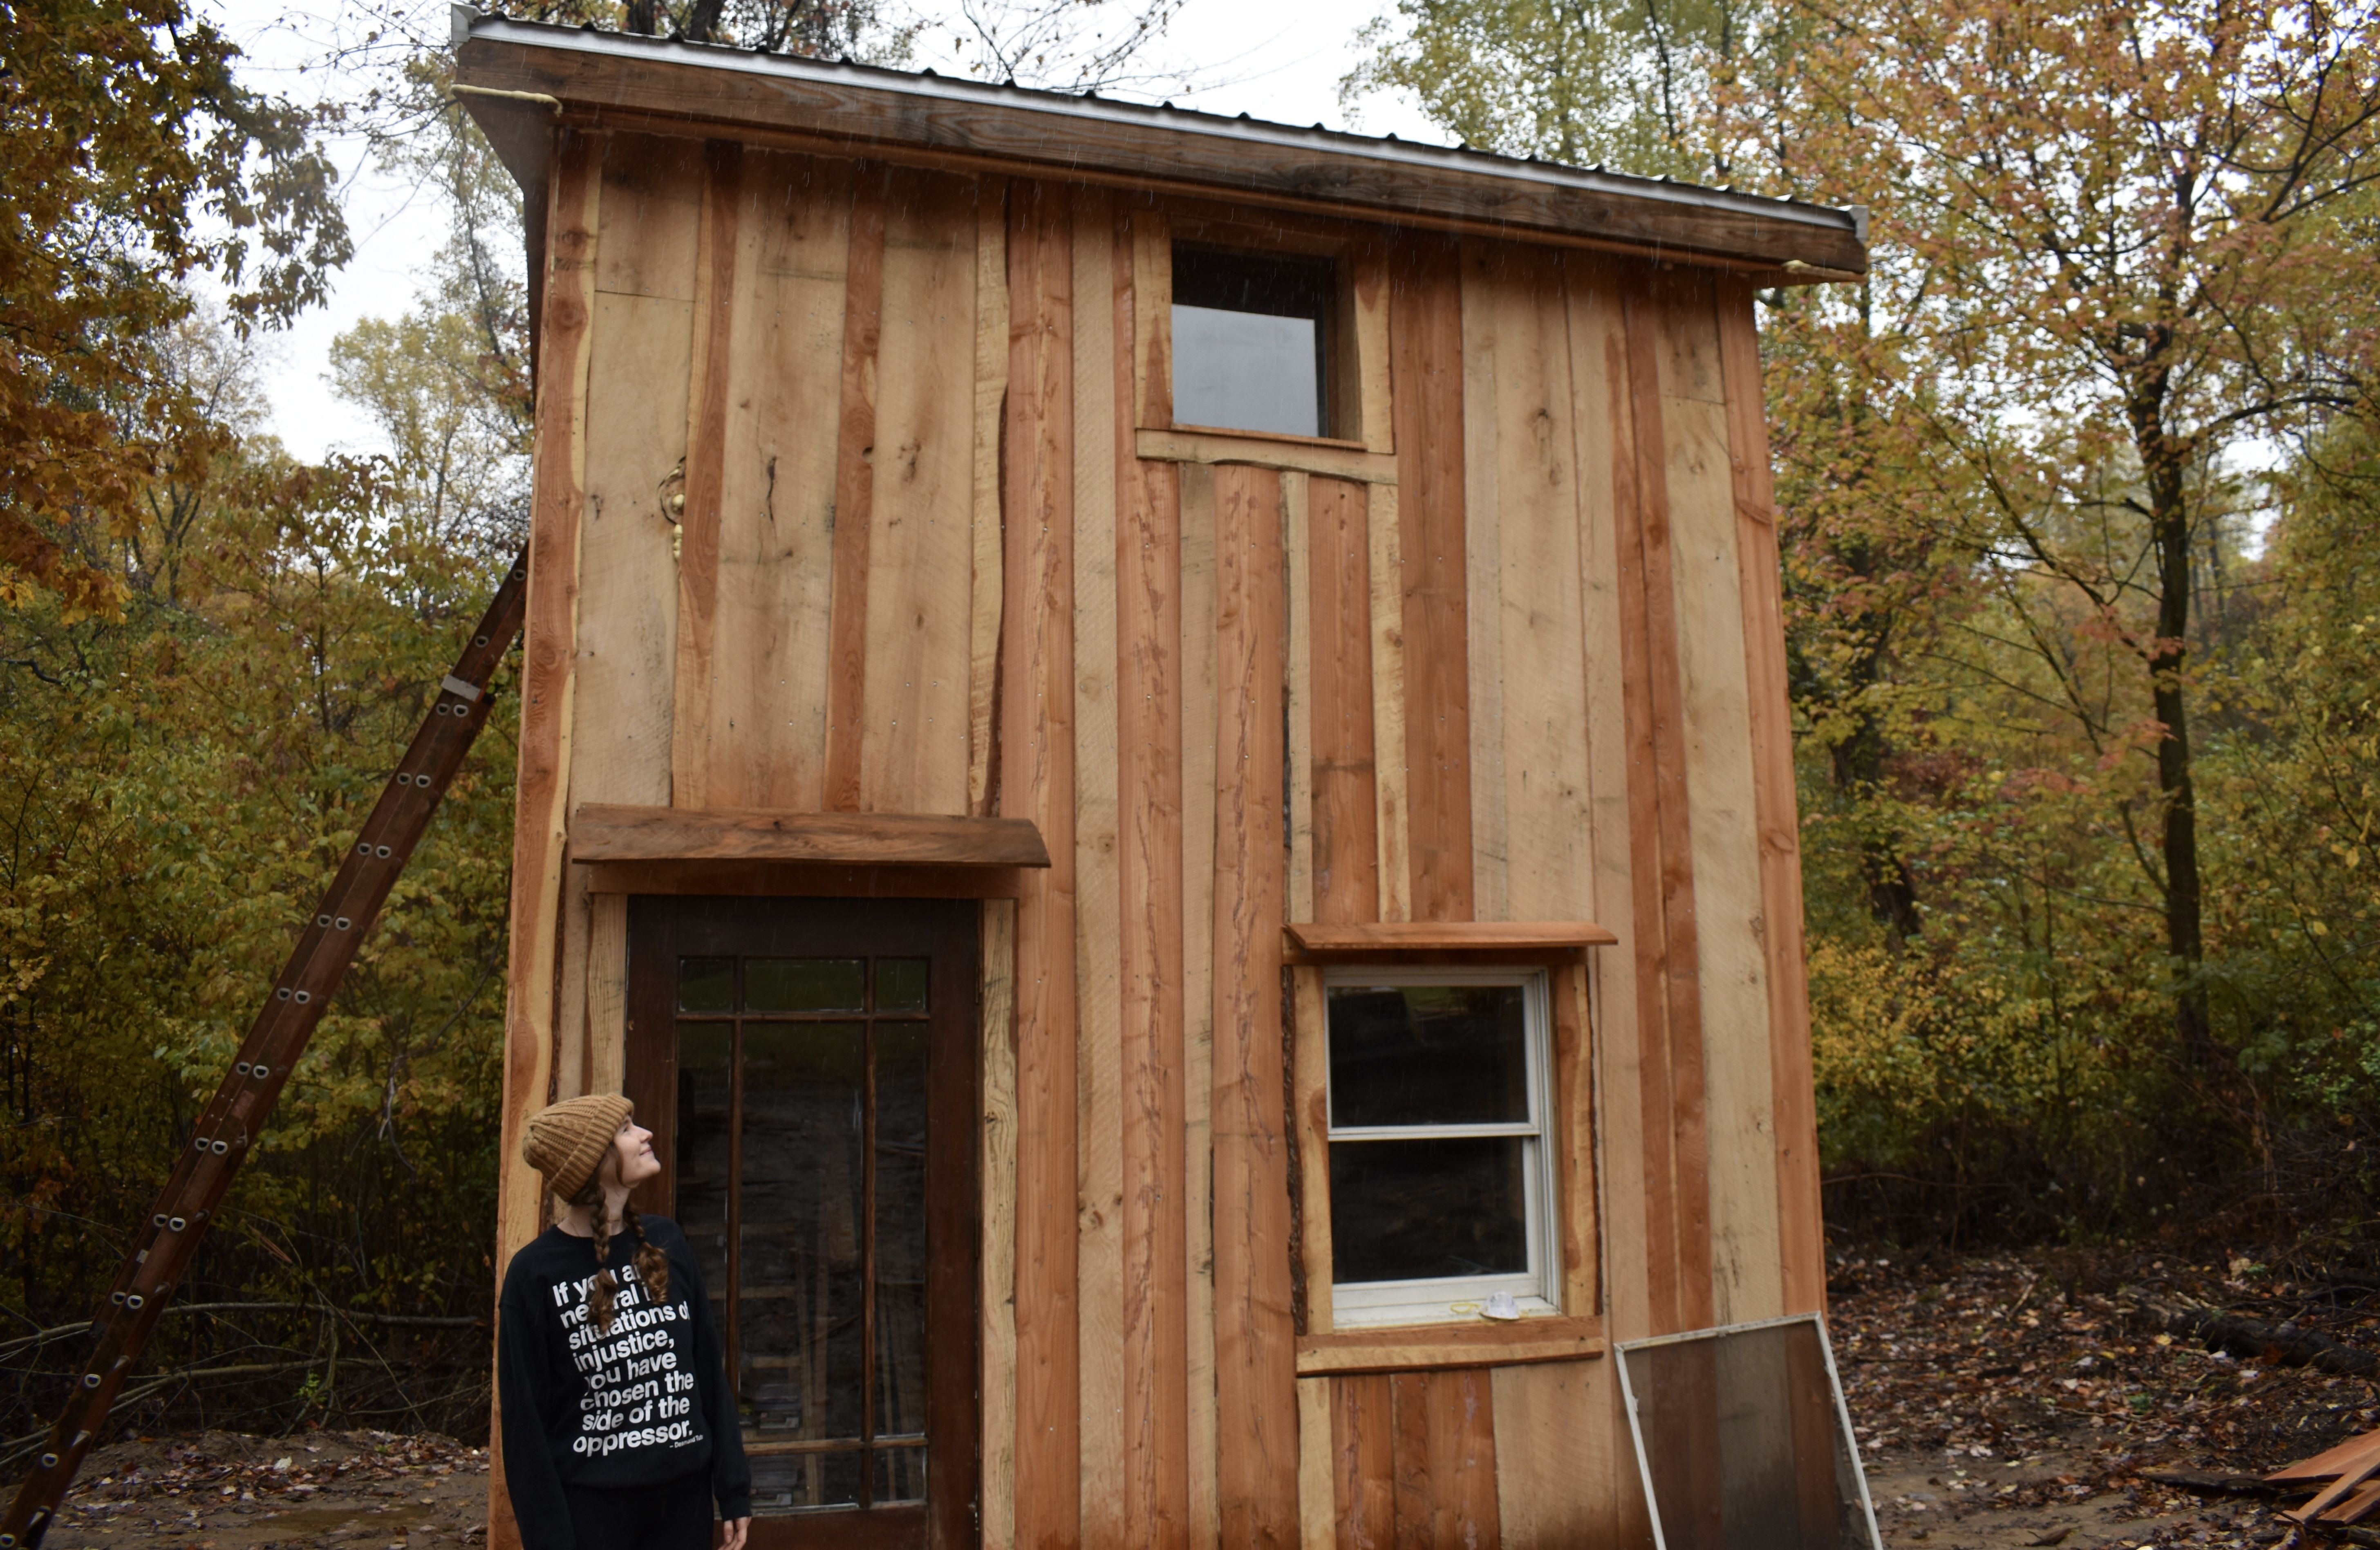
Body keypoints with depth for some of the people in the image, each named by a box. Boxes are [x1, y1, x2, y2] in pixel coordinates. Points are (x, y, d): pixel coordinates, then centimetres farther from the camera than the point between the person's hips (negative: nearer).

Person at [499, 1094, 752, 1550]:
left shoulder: (665, 1242, 2)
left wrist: (733, 1490, 4)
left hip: (686, 1494, 4)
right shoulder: (535, 1273, -10)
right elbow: (526, 1420, -7)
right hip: (590, 1501, -3)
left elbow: (710, 1371, 5)